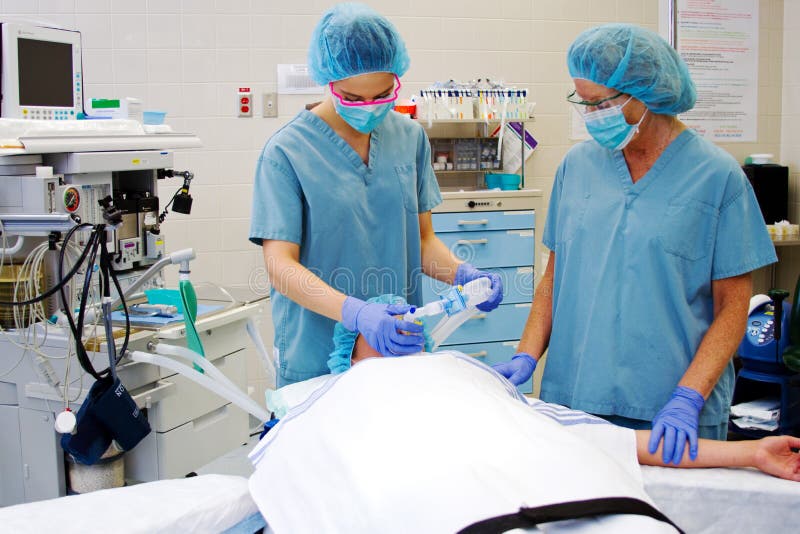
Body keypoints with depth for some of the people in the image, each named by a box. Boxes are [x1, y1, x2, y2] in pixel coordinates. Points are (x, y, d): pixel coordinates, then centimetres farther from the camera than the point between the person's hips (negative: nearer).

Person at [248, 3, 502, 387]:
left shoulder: (410, 138, 5)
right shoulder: (287, 152, -10)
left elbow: (423, 239, 11)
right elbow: (280, 265, -15)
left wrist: (462, 274, -10)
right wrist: (356, 313, -30)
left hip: (401, 350, 4)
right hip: (315, 360, -4)